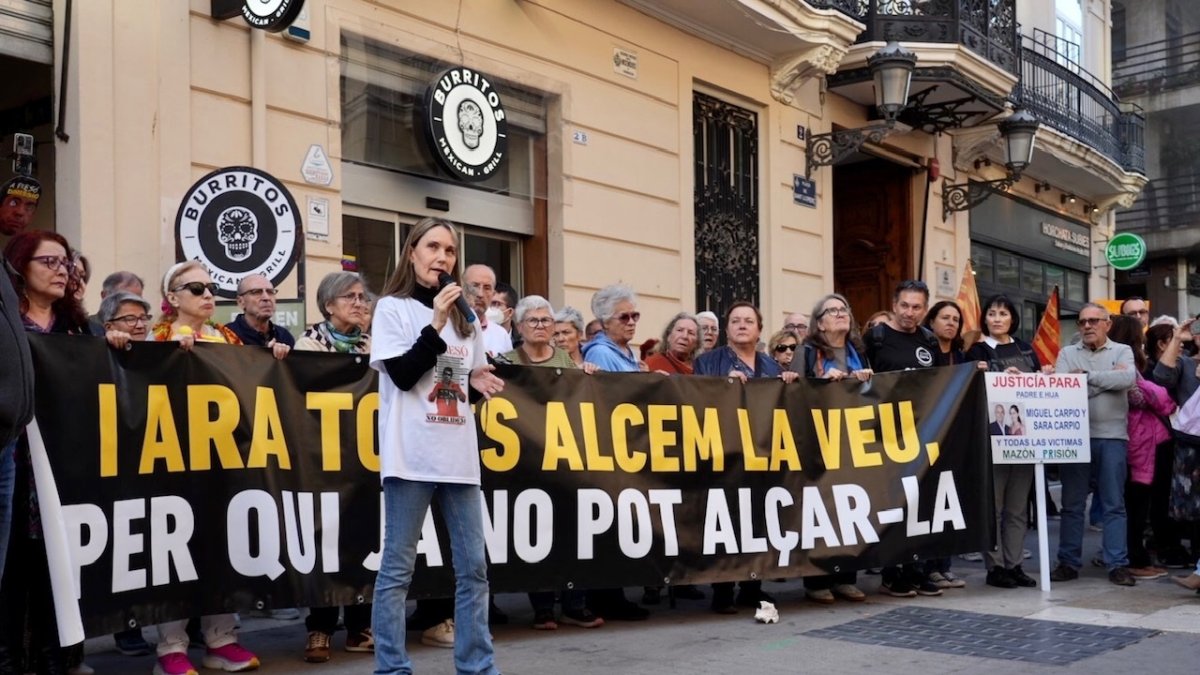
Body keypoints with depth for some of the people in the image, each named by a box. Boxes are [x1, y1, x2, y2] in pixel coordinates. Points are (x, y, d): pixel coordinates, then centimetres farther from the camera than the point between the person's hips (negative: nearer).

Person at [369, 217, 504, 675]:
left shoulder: (464, 314, 17)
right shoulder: (392, 308, 0)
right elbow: (403, 375, -10)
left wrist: (479, 383, 3)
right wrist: (437, 324, -17)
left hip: (459, 454, 6)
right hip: (412, 456, -6)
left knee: (473, 565, 7)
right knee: (398, 568, 0)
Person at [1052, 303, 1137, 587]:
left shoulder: (1122, 351, 9)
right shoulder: (1067, 353, 10)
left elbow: (1128, 378, -12)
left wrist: (1086, 376, -7)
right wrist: (1108, 379, -7)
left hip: (1112, 437, -1)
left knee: (1114, 505, 3)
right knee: (1072, 505, 5)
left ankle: (1118, 564, 7)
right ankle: (1068, 563, 11)